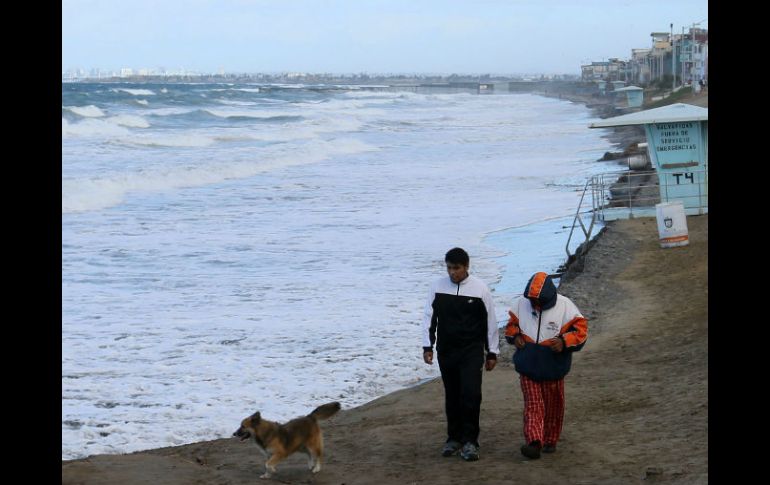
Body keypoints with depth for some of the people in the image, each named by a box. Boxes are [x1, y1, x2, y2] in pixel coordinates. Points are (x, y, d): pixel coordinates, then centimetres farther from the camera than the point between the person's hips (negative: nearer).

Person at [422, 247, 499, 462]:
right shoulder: (438, 287, 0)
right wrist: (427, 346, -1)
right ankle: (454, 437, 22)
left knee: (471, 394, -13)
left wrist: (492, 352, 3)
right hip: (446, 351, 3)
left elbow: (490, 322, 1)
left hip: (472, 351, -3)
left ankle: (469, 441, -6)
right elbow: (429, 318, 6)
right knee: (452, 396, 9)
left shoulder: (480, 289, -5)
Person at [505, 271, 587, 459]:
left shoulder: (565, 306, -11)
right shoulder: (520, 303, -2)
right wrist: (515, 336, -6)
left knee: (553, 406, 11)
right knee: (533, 405, -7)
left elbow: (580, 329, -7)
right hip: (528, 366, 1)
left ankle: (550, 441, 26)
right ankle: (534, 442, -16)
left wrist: (564, 342, -23)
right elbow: (511, 324, 14)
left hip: (553, 366, -1)